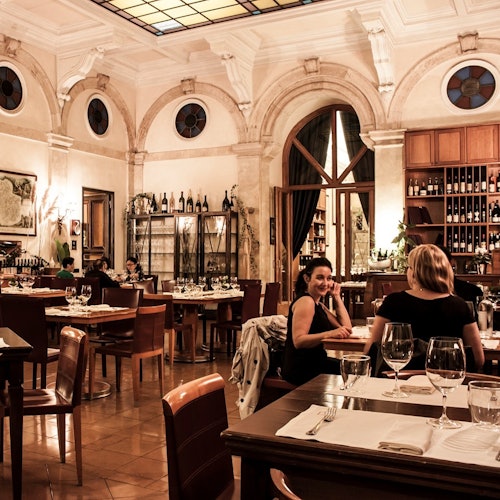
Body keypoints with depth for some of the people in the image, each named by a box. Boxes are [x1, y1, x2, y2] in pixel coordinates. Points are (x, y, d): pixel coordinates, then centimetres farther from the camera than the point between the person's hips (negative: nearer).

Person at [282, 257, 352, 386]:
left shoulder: (318, 304, 15)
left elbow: (347, 328, 8)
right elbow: (298, 341, -24)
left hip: (315, 363, 10)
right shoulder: (305, 301, -14)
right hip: (301, 369, -10)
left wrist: (337, 297, 6)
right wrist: (329, 334, -34)